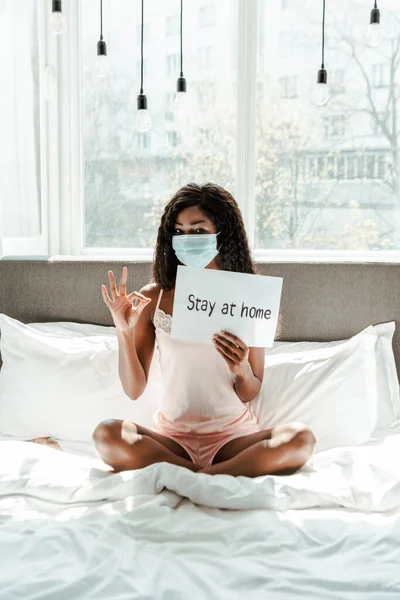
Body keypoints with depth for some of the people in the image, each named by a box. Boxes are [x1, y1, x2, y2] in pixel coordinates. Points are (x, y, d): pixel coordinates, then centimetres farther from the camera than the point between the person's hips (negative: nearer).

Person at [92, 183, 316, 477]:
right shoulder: (153, 298, 1)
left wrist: (242, 370, -17)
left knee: (301, 439, -27)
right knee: (107, 434, -28)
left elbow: (250, 394, 6)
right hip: (172, 435, 0)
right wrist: (124, 332, -15)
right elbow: (134, 390, -1)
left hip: (233, 433, 0)